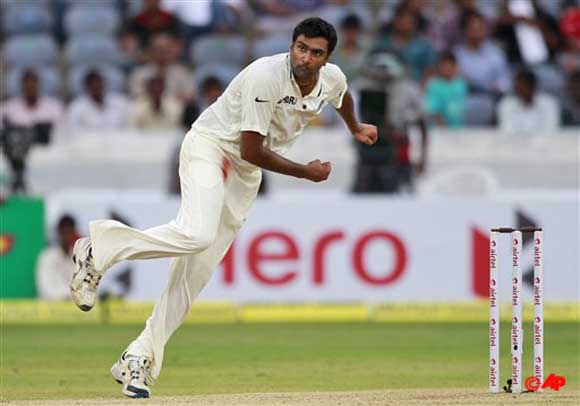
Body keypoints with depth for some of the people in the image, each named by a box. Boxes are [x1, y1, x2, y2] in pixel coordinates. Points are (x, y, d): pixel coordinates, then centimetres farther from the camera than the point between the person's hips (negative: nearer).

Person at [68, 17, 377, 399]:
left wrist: (356, 128, 44)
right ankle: (99, 249, -15)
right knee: (197, 234, -34)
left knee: (197, 271, -1)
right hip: (210, 147, -7)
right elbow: (252, 150, -23)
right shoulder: (266, 76, -26)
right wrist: (306, 172, -14)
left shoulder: (332, 79, -3)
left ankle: (140, 359, 3)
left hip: (245, 175, 7)